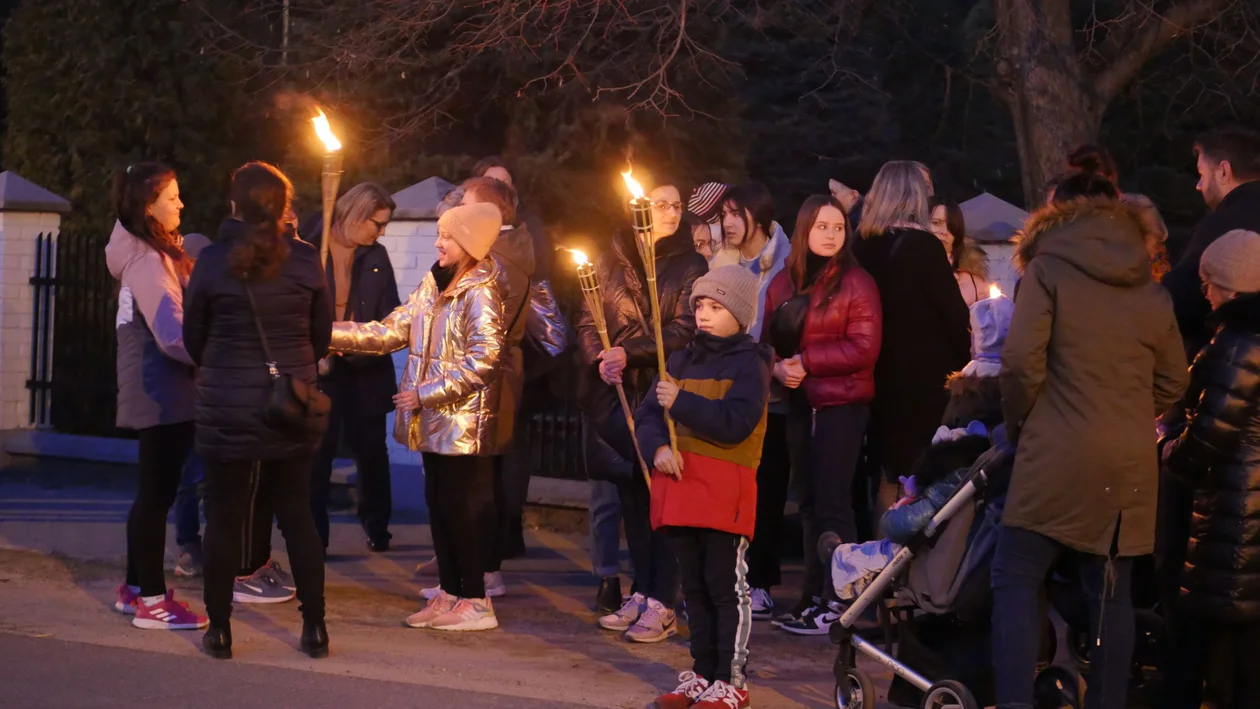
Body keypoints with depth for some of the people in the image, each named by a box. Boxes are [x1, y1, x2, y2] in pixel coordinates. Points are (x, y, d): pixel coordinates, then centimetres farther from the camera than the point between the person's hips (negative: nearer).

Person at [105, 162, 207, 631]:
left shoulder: (157, 254, 14)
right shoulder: (148, 262, -18)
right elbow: (175, 336, -24)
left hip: (162, 392, 10)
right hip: (162, 394, -10)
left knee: (154, 491, 15)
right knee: (157, 492, -5)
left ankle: (135, 589, 23)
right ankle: (151, 602, 0)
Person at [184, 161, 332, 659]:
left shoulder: (213, 260, -7)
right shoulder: (304, 259, -4)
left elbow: (193, 337, 4)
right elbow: (322, 333, 6)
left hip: (227, 408, -2)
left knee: (224, 519, 7)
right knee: (297, 515, 11)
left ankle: (219, 631, 11)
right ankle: (315, 628, 12)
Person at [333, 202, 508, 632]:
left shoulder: (480, 292, -12)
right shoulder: (434, 286, 13)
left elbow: (483, 360, -20)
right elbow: (391, 332, 10)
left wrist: (426, 393, -18)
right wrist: (328, 333, 2)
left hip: (464, 425, -8)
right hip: (434, 423, 8)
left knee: (460, 507, -4)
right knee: (439, 504, 11)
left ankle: (475, 602, 3)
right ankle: (449, 593, 19)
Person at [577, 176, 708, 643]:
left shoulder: (690, 266, 2)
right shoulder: (610, 261, 11)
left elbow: (683, 331, -6)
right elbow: (587, 320, 9)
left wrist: (629, 354, -14)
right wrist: (599, 360, -9)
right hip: (619, 394, 3)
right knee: (631, 492, 8)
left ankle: (661, 604, -4)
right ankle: (641, 593, 18)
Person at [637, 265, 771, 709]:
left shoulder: (749, 364, -4)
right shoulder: (681, 361, 17)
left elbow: (736, 423, -18)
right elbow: (647, 415, 12)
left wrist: (681, 402, -19)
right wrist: (657, 447, -9)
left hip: (724, 493, -7)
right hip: (680, 486, 7)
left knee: (727, 586, -4)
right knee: (694, 587, 13)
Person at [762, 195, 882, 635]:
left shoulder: (856, 283, -7)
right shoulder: (784, 283, 10)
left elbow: (864, 348, -13)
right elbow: (769, 339, 13)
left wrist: (805, 360, -15)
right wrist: (777, 367, -9)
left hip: (841, 404, -6)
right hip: (799, 402, 6)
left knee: (832, 502, -7)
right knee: (810, 503, 12)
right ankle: (815, 595, 19)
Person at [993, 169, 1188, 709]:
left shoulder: (1048, 270, -2)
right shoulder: (1151, 288, 12)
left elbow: (1022, 361, -11)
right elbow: (1173, 381, 15)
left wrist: (1018, 425, 4)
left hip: (1058, 456, -5)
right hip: (1132, 462, 5)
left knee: (1016, 578, 0)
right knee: (1112, 591, 9)